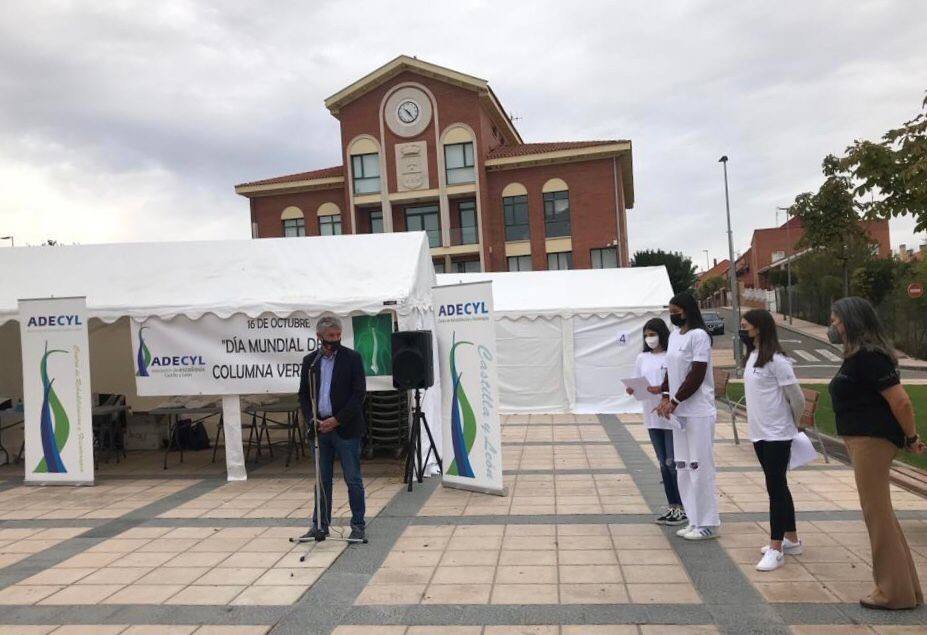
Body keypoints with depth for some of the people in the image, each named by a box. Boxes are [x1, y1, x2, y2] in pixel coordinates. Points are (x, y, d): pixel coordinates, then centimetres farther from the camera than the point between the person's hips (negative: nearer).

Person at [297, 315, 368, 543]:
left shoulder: (352, 358, -4)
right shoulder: (309, 361, 8)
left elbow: (359, 393, -8)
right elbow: (303, 394, 11)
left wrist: (337, 419, -13)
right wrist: (311, 419, -5)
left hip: (346, 428, -3)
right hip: (320, 428, 4)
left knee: (353, 479, 2)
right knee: (322, 480, 12)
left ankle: (358, 526, 13)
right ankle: (320, 525, 23)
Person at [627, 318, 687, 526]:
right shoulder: (642, 358, 10)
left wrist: (661, 389, -23)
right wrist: (633, 390, -9)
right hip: (652, 417, 6)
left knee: (673, 463, -2)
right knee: (663, 464, 13)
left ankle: (683, 508, 11)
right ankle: (672, 506, 23)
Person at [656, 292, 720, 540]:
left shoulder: (699, 335, -12)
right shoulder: (674, 335, 13)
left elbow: (697, 374, -16)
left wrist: (674, 401, -15)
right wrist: (666, 397, 1)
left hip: (698, 412, -8)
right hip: (678, 411, 9)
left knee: (700, 466, -2)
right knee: (683, 467, 12)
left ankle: (708, 524, 9)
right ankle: (694, 520, 23)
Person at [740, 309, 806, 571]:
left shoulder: (776, 360, -18)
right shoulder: (752, 356, 7)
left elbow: (797, 398, -14)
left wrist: (793, 424, 2)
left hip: (776, 434, -8)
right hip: (759, 432, 8)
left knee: (776, 487, -2)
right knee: (777, 486, 16)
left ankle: (776, 549, 6)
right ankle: (791, 540, 30)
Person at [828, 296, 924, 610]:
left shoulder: (868, 357, -17)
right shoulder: (858, 355, 14)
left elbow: (901, 400, -21)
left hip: (872, 440, -11)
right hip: (863, 440, 11)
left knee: (877, 513, -1)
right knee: (880, 513, 16)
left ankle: (894, 592, 10)